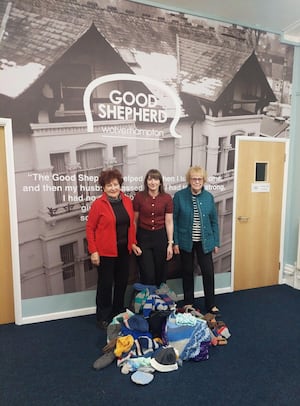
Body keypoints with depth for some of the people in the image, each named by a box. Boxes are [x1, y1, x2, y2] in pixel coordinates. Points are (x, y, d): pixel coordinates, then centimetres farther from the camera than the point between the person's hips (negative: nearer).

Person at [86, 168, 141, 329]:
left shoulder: (127, 201, 4)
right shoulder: (98, 204, -12)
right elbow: (90, 228, -9)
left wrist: (133, 243, 9)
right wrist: (93, 251, -12)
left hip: (124, 250, 5)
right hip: (105, 252, -5)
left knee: (122, 282, 15)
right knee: (105, 284, 6)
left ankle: (118, 314, 35)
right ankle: (103, 317, 26)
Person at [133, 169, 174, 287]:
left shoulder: (167, 198, -4)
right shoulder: (139, 196, -6)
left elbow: (169, 222, 0)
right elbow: (134, 220, 1)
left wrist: (170, 243, -2)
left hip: (160, 237, 1)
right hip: (143, 237, -1)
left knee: (161, 274, 13)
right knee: (147, 275, 0)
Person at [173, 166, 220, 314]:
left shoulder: (209, 197, -1)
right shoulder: (179, 196, -9)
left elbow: (214, 221, 4)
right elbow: (174, 220, -6)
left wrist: (216, 242, 4)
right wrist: (175, 242, -8)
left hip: (205, 241, 1)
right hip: (186, 241, -1)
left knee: (208, 272, 3)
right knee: (187, 272, 13)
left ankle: (211, 304, 23)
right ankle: (188, 302, 31)